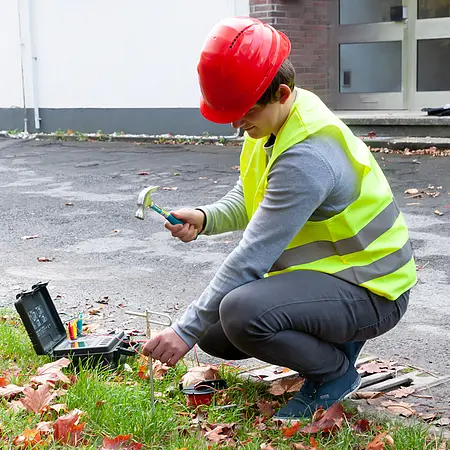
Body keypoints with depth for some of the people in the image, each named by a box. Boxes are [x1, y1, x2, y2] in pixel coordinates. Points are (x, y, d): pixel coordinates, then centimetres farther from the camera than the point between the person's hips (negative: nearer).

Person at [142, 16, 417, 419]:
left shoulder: (307, 157, -31)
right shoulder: (274, 124, 0)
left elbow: (251, 258, -30)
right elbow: (246, 201, 10)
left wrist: (187, 330, -24)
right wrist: (203, 219, -13)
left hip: (371, 293, -10)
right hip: (321, 268, 10)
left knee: (241, 313, -34)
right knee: (214, 335, 7)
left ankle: (335, 372, -7)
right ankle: (333, 335, 15)